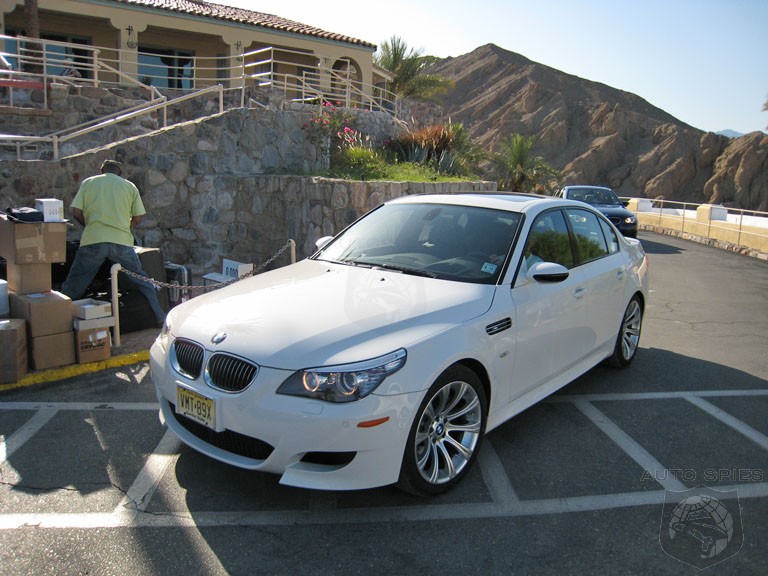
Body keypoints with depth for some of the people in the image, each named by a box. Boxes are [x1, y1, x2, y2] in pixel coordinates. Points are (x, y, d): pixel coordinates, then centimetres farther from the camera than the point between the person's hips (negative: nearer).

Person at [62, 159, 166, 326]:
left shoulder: (88, 182, 14)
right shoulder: (129, 186, 14)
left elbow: (76, 212, 6)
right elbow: (138, 217, 10)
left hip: (93, 240, 0)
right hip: (122, 242, 0)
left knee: (72, 287, 11)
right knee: (143, 282, 13)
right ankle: (160, 318, 15)